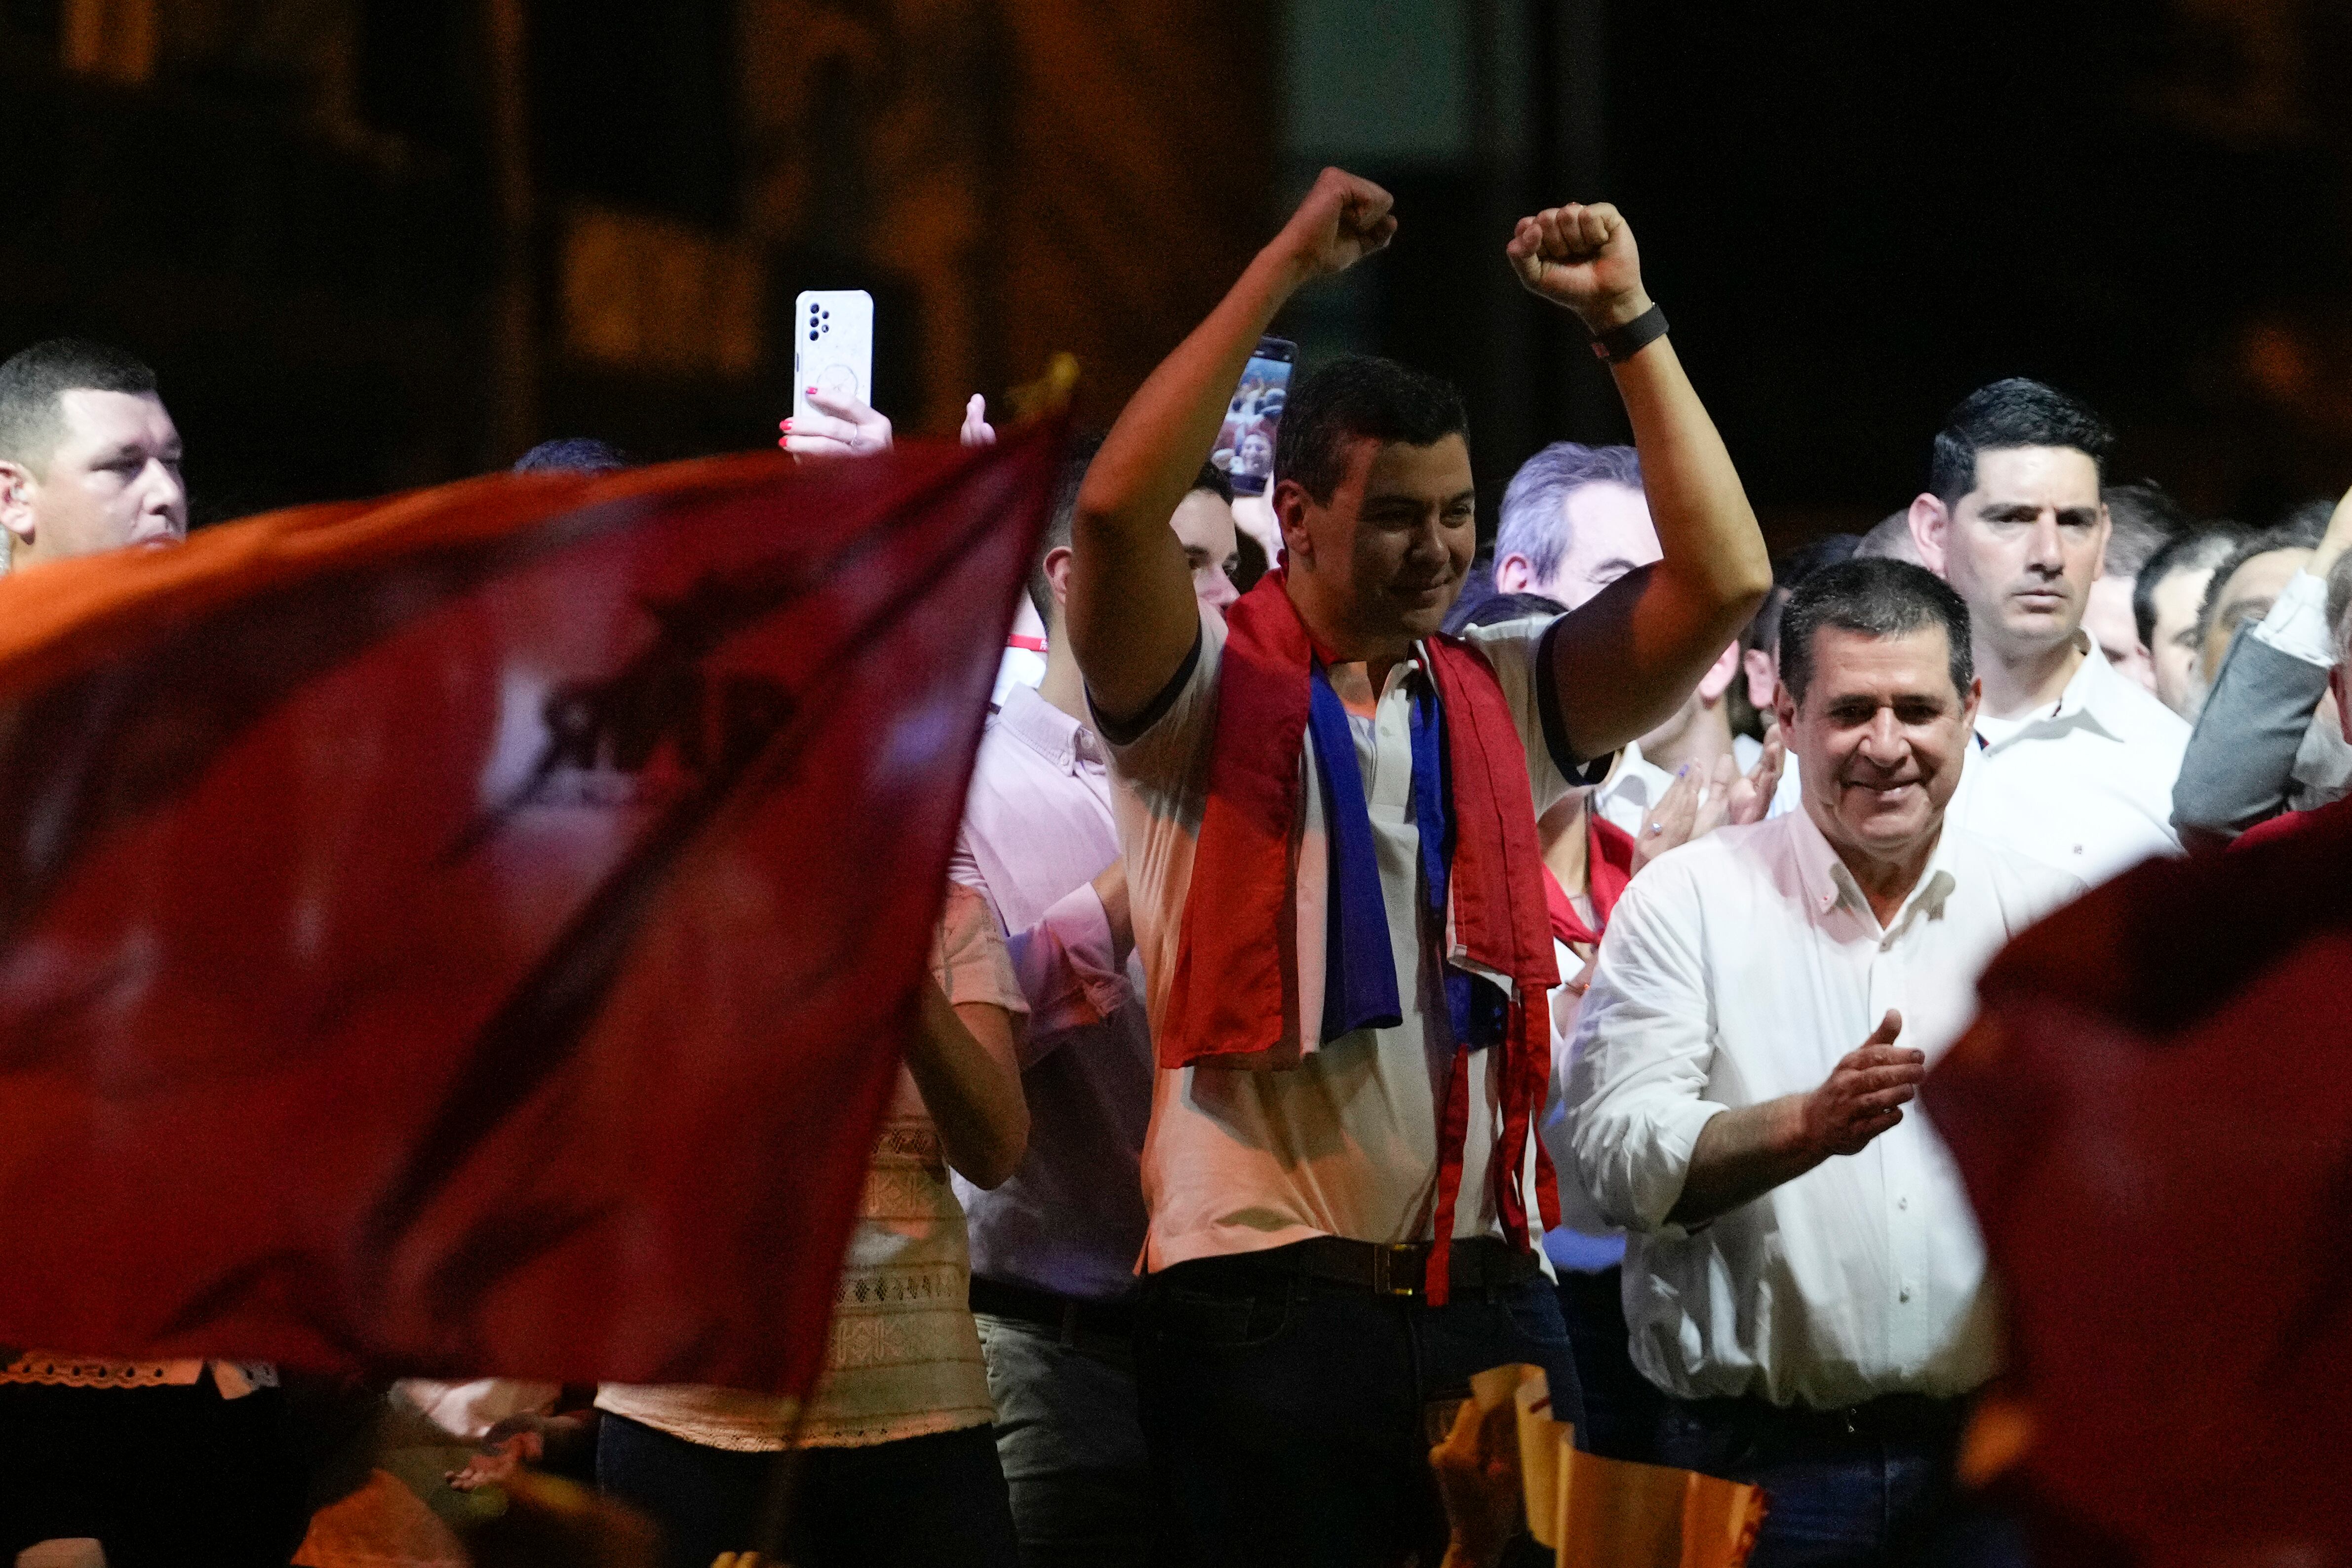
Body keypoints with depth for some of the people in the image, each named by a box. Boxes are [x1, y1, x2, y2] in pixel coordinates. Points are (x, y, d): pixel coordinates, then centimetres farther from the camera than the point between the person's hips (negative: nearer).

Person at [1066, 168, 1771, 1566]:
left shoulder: (1503, 700, 13)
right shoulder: (1209, 693, 1)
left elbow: (1726, 578, 3)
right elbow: (1119, 508, -17)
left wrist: (1627, 321, 1)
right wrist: (1284, 270, -14)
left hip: (1488, 1291, 4)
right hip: (1267, 1298, -4)